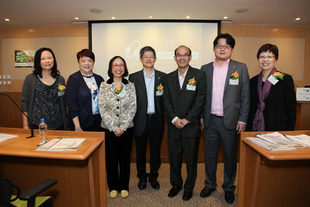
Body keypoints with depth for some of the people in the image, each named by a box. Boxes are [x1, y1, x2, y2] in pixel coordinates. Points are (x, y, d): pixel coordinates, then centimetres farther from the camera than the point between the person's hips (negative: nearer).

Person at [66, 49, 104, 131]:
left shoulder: (99, 79, 9)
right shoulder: (73, 79, -4)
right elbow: (71, 105, -9)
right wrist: (77, 127, -13)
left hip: (99, 123, 4)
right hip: (82, 124, -4)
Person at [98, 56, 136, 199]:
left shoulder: (130, 86, 2)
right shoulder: (104, 86, 0)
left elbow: (132, 108, -3)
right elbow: (102, 109, -5)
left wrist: (123, 127, -11)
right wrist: (114, 128, -11)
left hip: (127, 128, 0)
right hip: (109, 128, 0)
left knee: (125, 158, 10)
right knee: (111, 158, 9)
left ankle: (124, 186, 28)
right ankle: (113, 186, 29)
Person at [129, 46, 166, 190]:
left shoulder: (163, 77, 2)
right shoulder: (134, 77, 1)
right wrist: (132, 120, -6)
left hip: (156, 120, 1)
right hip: (140, 120, 0)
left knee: (155, 150, 13)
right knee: (140, 151, 13)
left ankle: (153, 177, 35)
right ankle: (142, 177, 34)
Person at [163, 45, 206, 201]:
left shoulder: (199, 75, -1)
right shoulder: (169, 78, 9)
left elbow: (200, 100, -8)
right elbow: (166, 101, 3)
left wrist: (187, 120, -13)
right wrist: (174, 119, -10)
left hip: (191, 126, -2)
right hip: (173, 126, 3)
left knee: (191, 159, 10)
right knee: (174, 159, 14)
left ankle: (189, 187, 31)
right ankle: (176, 184, 36)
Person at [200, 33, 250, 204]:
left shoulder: (241, 68, 0)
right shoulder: (205, 69, 6)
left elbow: (245, 96, -1)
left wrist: (242, 120, -5)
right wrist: (201, 117, 4)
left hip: (230, 121, -1)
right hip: (210, 120, 2)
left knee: (230, 156, 12)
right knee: (210, 155, 14)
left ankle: (229, 187, 33)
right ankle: (210, 184, 34)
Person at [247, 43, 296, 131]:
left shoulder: (286, 79, -3)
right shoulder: (253, 81, 7)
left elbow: (291, 110, -4)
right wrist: (248, 129, 6)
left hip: (278, 129, -3)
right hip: (255, 128, 3)